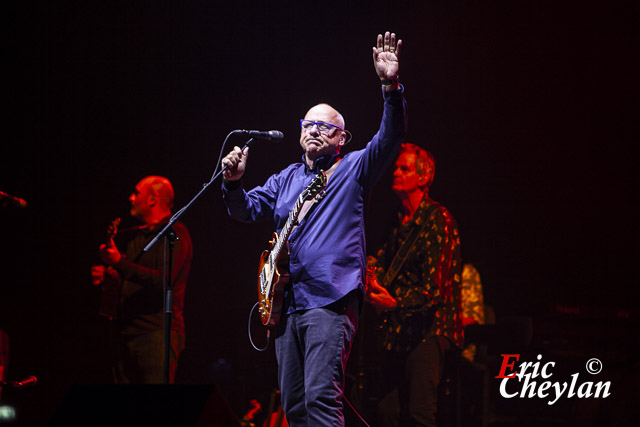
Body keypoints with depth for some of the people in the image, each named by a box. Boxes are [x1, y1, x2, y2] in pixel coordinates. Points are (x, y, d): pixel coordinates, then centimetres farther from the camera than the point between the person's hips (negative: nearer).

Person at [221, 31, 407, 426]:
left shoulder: (354, 170, 7)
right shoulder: (286, 179, 23)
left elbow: (391, 137, -7)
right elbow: (248, 210, 16)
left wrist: (391, 87, -23)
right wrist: (234, 183, -6)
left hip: (331, 300, -6)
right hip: (287, 302, 7)